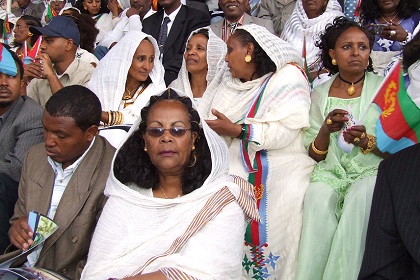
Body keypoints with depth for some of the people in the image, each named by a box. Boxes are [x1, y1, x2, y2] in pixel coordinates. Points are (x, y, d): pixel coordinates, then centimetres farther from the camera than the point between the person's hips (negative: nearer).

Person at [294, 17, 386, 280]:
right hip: (331, 171, 2)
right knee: (318, 195, -31)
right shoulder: (320, 94, 11)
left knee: (360, 196, -34)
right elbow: (315, 155, 8)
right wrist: (325, 130, -13)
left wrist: (367, 141, -18)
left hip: (372, 170, -1)